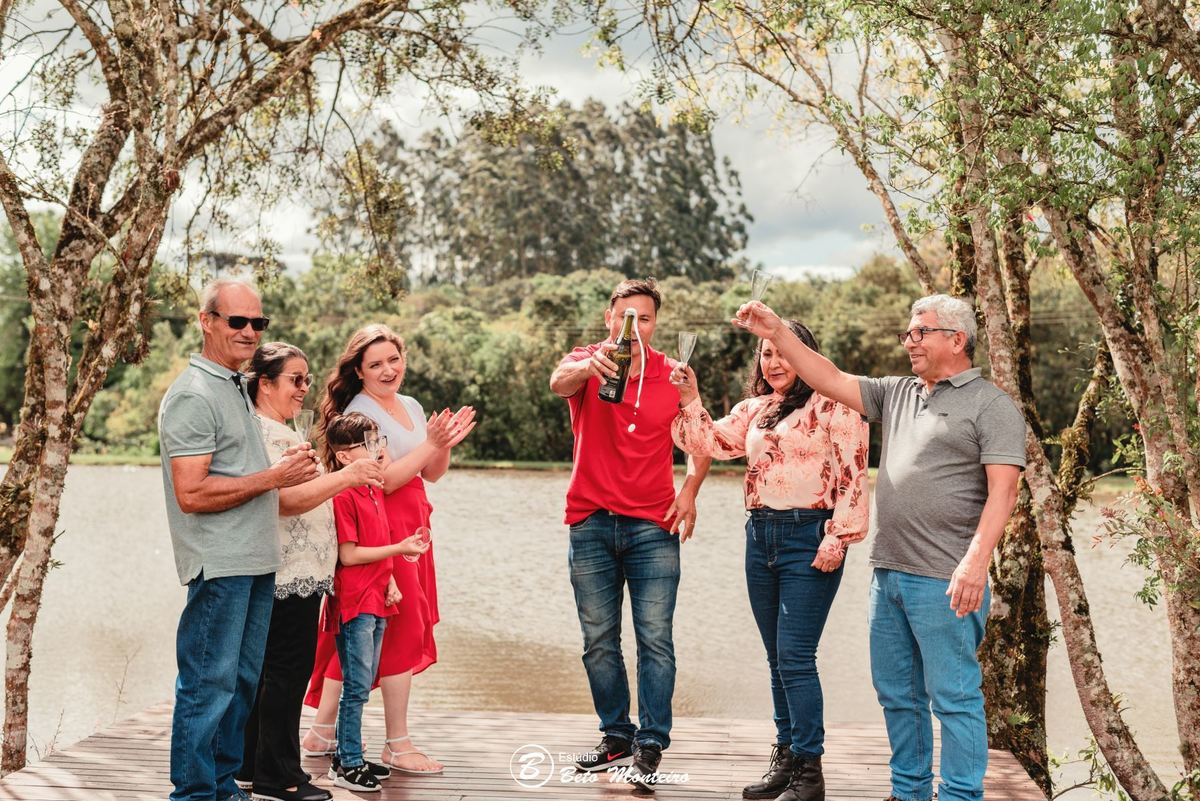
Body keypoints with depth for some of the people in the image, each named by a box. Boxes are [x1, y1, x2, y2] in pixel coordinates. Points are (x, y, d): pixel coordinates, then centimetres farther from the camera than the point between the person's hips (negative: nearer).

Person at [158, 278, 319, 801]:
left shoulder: (236, 387, 17)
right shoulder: (193, 396, -14)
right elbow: (191, 494, -21)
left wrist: (286, 464, 8)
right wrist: (273, 477, -18)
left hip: (255, 562, 10)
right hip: (220, 564, -10)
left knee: (242, 682, 15)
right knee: (208, 685, -3)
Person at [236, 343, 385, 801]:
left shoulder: (279, 432, 20)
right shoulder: (264, 433, -14)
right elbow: (284, 499, -25)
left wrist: (349, 478, 23)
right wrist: (343, 477, -31)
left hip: (296, 573, 11)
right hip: (290, 574, -11)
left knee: (267, 673, 14)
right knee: (288, 673, -5)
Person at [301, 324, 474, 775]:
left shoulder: (412, 407, 14)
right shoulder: (359, 413, -11)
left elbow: (432, 474, 16)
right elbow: (380, 481, -18)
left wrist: (446, 444, -2)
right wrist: (430, 444, -19)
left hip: (412, 525, 8)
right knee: (403, 630, -4)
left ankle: (323, 733, 19)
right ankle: (397, 746, 4)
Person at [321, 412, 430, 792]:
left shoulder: (374, 490, 14)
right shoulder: (342, 496, -14)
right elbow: (349, 555, -17)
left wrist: (390, 581, 5)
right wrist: (399, 548, -16)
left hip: (376, 601, 9)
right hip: (354, 602, -9)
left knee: (362, 685, 13)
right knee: (357, 686, -6)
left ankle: (346, 756, 22)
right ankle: (349, 765, 1)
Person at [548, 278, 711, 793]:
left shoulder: (674, 376, 3)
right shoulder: (586, 363, -1)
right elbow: (559, 383, -26)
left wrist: (690, 491, 0)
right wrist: (589, 366, -48)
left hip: (653, 527, 0)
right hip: (592, 524, 1)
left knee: (655, 640, -4)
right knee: (598, 641, 9)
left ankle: (651, 745, 2)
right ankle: (616, 735, 22)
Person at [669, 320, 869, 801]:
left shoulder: (833, 404, -6)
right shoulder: (753, 410, 15)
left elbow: (852, 474, -11)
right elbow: (710, 442, 8)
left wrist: (838, 537, -15)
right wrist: (690, 402, -6)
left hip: (809, 537, -7)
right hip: (761, 536, 7)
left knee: (795, 657, -9)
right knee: (778, 658, 12)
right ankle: (785, 757, 20)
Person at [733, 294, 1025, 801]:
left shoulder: (990, 405, -5)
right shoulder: (897, 393, 16)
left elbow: (1001, 490, -13)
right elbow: (830, 380, 13)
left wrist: (976, 560, -23)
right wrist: (776, 333, 3)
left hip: (945, 582, -7)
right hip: (887, 572, 7)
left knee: (953, 697, -3)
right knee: (897, 695, 14)